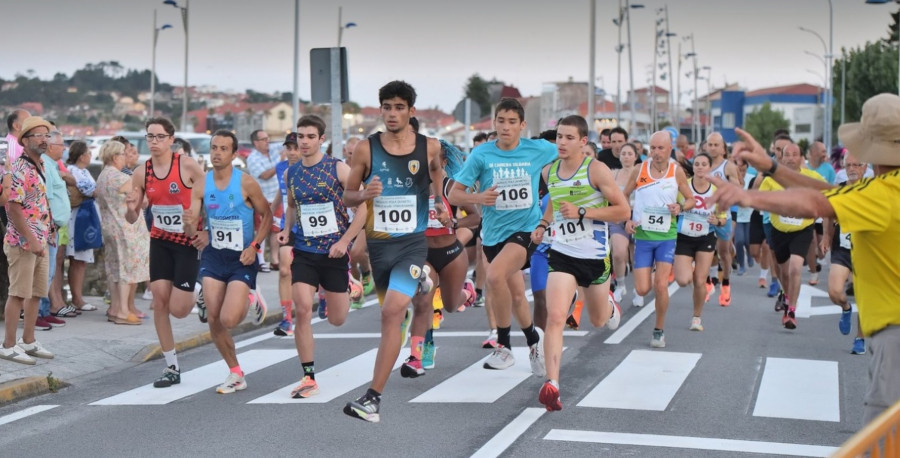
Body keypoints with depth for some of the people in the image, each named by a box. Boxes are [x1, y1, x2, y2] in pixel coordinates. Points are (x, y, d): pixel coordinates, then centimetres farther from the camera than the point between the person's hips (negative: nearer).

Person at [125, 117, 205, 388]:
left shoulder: (187, 166, -13)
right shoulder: (141, 173, -1)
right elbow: (132, 220, 4)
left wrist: (208, 231, -15)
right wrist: (131, 209, -19)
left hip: (188, 242, -4)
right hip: (160, 241, 4)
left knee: (178, 309, -7)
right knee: (159, 302, -1)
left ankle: (196, 295, 31)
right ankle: (172, 367, 10)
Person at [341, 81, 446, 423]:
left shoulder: (429, 147, -1)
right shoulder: (366, 149, -2)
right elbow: (347, 196, 4)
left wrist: (440, 202, 10)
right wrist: (364, 194, -16)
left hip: (413, 243, -3)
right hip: (378, 242, 3)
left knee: (391, 313, -19)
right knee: (391, 309, 18)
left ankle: (373, 398, -19)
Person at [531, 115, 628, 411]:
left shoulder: (596, 170, -12)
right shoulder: (549, 172, 3)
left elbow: (623, 210, -14)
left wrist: (582, 212, -22)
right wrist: (543, 224, 9)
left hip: (595, 256, -2)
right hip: (561, 255, 2)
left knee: (598, 320, 19)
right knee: (555, 318, -18)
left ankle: (609, 305, 57)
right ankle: (551, 384, -21)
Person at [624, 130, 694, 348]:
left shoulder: (676, 171, -3)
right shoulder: (640, 170, -3)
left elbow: (691, 199, 7)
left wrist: (680, 207, -15)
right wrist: (627, 220, -7)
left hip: (667, 236, -1)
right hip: (642, 235, 1)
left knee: (661, 285, -11)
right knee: (642, 290, -4)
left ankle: (659, 330, 8)